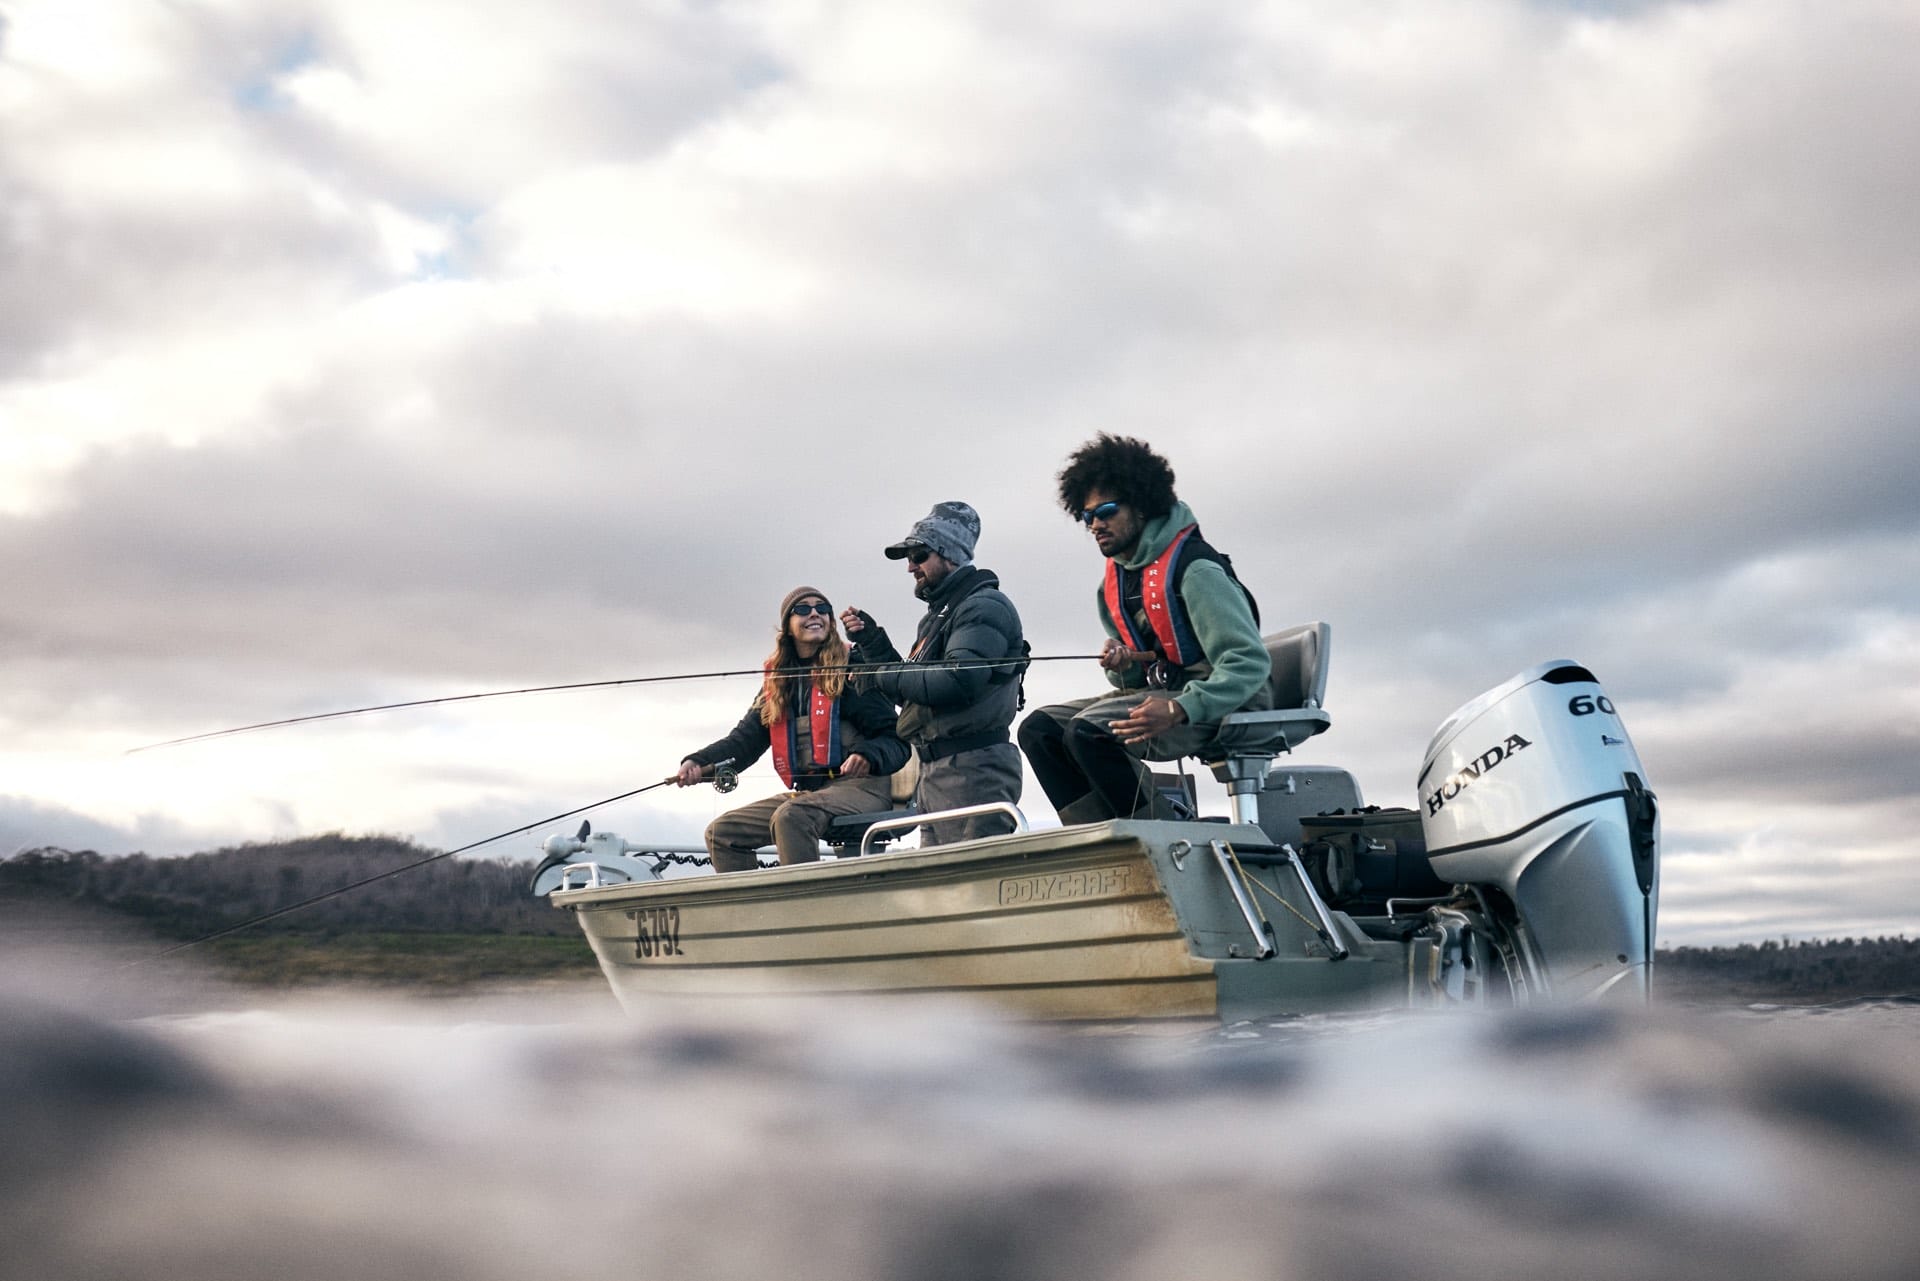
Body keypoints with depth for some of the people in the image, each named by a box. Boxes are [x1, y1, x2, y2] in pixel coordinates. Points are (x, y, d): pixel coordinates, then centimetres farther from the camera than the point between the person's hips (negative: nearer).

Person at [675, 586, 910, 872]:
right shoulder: (777, 683, 18)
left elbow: (895, 741, -5)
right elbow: (745, 738, 11)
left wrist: (868, 756, -28)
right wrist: (699, 762, -8)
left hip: (858, 786, -7)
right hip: (806, 792, 7)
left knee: (790, 816, -33)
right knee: (721, 831, -1)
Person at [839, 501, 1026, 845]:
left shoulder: (985, 606, -8)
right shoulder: (937, 616, 23)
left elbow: (958, 682, -23)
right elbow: (910, 693, 24)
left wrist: (886, 675, -11)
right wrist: (871, 642, 13)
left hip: (972, 769, -10)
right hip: (934, 771, 10)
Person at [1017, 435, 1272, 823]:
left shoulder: (1194, 568, -15)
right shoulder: (1112, 587, 11)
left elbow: (1250, 661, -23)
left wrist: (1180, 710, -35)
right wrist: (1121, 665, -7)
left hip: (1221, 705, -9)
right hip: (1159, 694, 9)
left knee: (1088, 731, -27)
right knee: (1039, 729, -6)